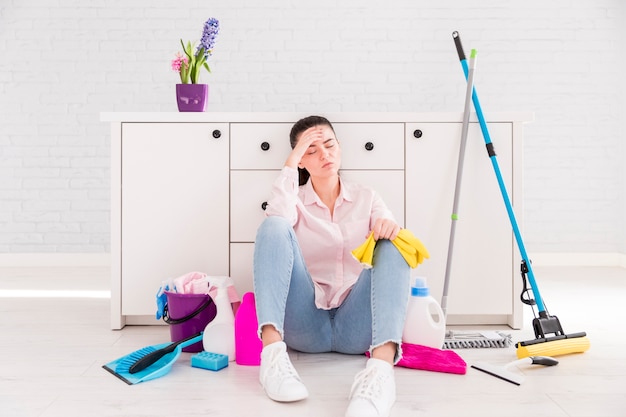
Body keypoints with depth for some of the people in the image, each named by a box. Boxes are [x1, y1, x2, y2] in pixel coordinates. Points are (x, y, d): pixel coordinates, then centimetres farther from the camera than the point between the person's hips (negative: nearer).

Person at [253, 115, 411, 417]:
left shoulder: (366, 198, 16)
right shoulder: (294, 200, 12)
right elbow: (277, 220, -14)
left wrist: (392, 230, -24)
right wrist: (290, 162, -7)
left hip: (355, 326, 1)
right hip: (307, 324, -1)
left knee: (393, 244, -22)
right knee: (273, 226, -19)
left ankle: (381, 367, -43)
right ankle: (273, 353, -37)